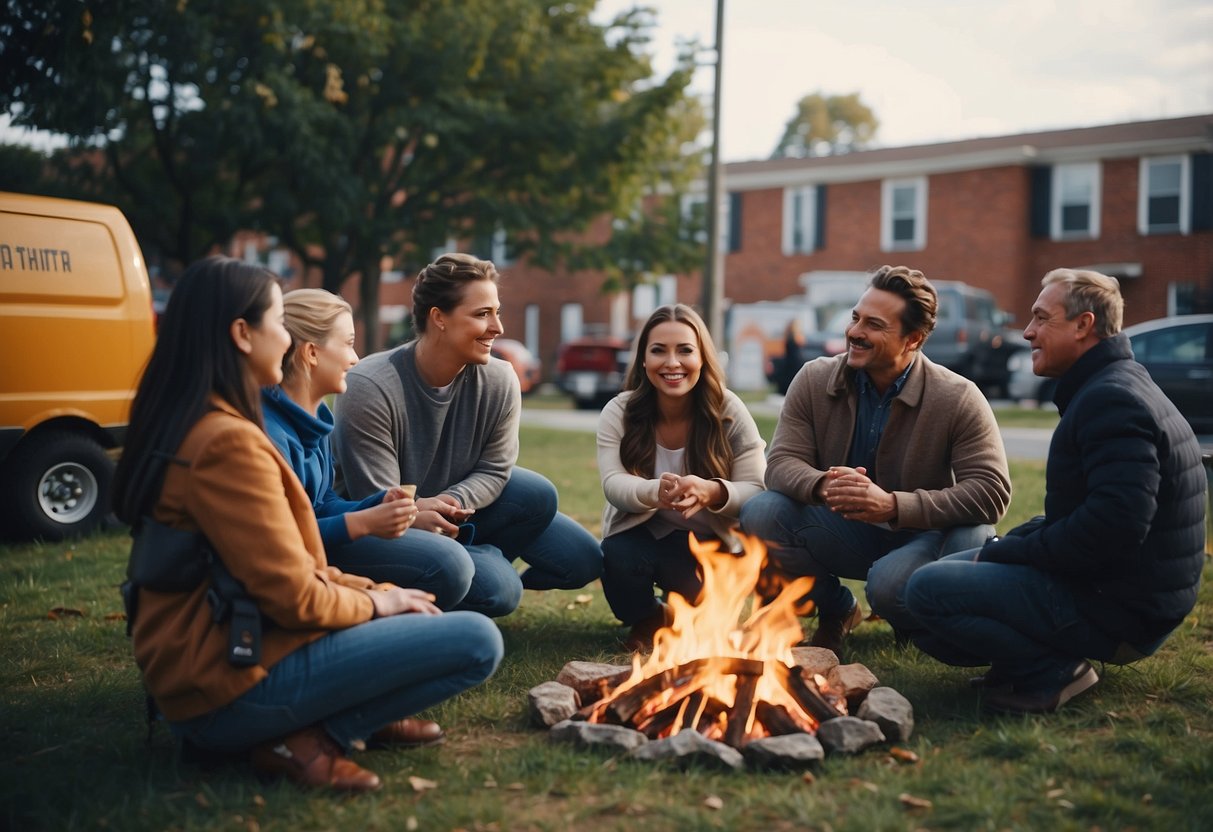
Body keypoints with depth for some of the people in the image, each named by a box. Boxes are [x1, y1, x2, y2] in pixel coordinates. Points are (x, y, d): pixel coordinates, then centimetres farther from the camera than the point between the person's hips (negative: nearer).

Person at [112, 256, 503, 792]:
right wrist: (374, 603, -2)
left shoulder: (183, 427, 10)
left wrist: (375, 589, 7)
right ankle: (313, 738, -11)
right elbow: (294, 597, -20)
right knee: (477, 641, -12)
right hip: (233, 688, -10)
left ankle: (341, 716, 5)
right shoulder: (228, 441, -21)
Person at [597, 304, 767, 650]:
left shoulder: (729, 411, -14)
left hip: (705, 543, 0)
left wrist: (712, 493, -43)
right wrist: (655, 492, -48)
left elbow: (758, 491, -19)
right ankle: (646, 621, 5)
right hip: (640, 535, 1)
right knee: (618, 556, -32)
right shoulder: (619, 412, -11)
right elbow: (614, 485, -23)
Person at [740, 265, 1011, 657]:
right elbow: (781, 463, -10)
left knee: (889, 584, -37)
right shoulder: (815, 380, -7)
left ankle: (919, 625, 5)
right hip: (846, 532, 4)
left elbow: (992, 491, -23)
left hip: (924, 536, -3)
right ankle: (837, 611, 5)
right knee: (760, 514, -22)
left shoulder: (959, 399, -16)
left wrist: (893, 505, -36)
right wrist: (822, 486, -36)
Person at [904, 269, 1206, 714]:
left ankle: (1052, 671, -11)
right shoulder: (1115, 387, 16)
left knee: (928, 589, -19)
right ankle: (1059, 656, 7)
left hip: (1119, 611, -11)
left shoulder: (1111, 401, -19)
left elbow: (1112, 527, -30)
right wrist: (1005, 545, 6)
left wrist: (1004, 552, -18)